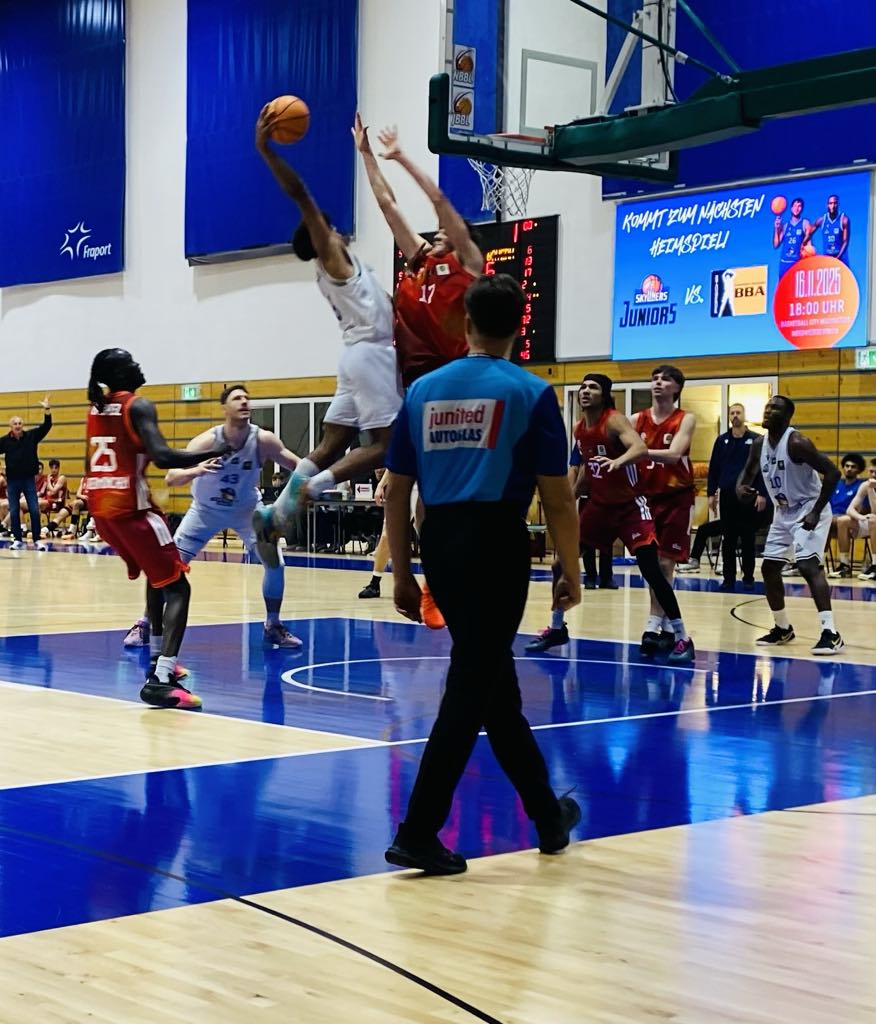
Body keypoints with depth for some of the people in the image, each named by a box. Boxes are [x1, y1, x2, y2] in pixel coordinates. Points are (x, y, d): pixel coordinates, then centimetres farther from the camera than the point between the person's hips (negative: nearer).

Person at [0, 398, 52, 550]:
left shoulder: (31, 436, -1)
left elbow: (46, 426, -8)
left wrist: (47, 410, -20)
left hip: (29, 480, 0)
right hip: (12, 481, 0)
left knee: (34, 510, -3)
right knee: (14, 512, 5)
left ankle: (37, 540, 4)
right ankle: (18, 539, 15)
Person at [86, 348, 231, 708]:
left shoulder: (95, 409, 14)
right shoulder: (138, 406, -10)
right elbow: (162, 457, -22)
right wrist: (212, 453, -13)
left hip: (100, 507, 8)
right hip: (130, 507, -8)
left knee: (157, 576, 29)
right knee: (177, 587, -6)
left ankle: (160, 661, 33)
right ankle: (159, 681, -22)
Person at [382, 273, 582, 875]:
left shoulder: (422, 390, 10)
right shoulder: (530, 393, -2)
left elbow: (396, 491, 10)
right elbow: (558, 498, -5)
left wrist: (402, 574, 16)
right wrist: (571, 574, 5)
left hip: (441, 543, 5)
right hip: (497, 544, -5)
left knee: (495, 683, 17)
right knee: (470, 691, -1)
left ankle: (548, 814, 30)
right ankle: (417, 835, -4)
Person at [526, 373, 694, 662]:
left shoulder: (615, 421, -18)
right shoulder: (579, 429, 3)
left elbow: (640, 448, -37)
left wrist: (618, 461, -57)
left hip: (629, 505, -7)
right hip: (598, 504, 7)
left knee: (651, 569, -15)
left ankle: (682, 639, -8)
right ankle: (556, 628, 21)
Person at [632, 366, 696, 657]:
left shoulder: (686, 420, -7)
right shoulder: (637, 420, 4)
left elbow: (673, 454, -22)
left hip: (677, 498, -4)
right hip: (647, 496, 4)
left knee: (664, 563, -6)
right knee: (652, 563, 6)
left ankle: (655, 627, -3)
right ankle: (665, 626, 15)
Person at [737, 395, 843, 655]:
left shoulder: (796, 443, -23)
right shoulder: (759, 445, 0)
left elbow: (832, 472, -25)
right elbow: (749, 472, 17)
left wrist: (816, 512, -27)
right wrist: (741, 488, -8)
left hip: (808, 511, -9)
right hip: (783, 512, 9)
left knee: (808, 566, -23)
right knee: (769, 567, 9)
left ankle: (830, 633, -25)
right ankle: (783, 628, 25)